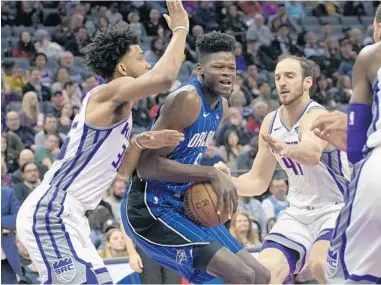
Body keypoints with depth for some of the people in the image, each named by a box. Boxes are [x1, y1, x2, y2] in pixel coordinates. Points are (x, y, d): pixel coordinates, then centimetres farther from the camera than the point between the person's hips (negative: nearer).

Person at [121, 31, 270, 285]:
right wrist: (211, 174, -25)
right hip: (151, 210, -10)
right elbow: (147, 165, -24)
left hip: (182, 205, 10)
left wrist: (212, 181, 4)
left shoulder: (221, 107, 10)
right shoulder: (186, 99, -19)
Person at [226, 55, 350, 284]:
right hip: (299, 212, 7)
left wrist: (287, 149, -68)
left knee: (319, 263, -32)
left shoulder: (317, 116, -21)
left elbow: (313, 153, -46)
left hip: (336, 207, -7)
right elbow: (258, 181, 8)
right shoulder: (270, 122, 1)